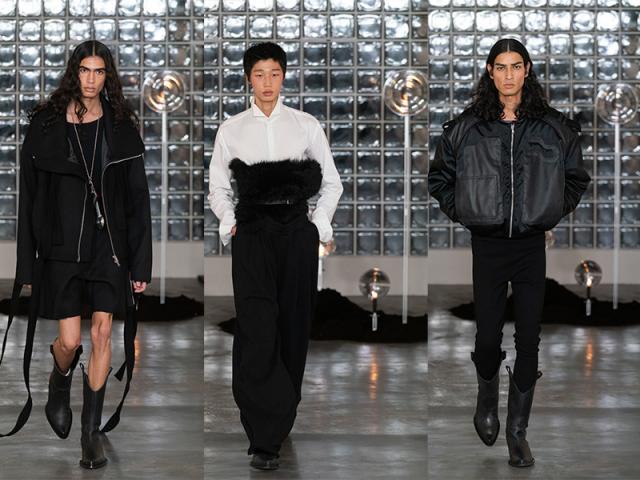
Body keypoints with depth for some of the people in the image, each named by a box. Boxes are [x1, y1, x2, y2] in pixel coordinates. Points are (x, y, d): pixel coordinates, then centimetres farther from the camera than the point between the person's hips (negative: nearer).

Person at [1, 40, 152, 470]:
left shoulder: (122, 127, 2)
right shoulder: (46, 125, -1)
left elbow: (138, 200, 3)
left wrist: (141, 264, 0)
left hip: (109, 243, 1)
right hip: (62, 245, -1)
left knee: (102, 333, -3)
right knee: (70, 341, -1)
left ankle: (92, 430, 9)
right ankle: (60, 386, 35)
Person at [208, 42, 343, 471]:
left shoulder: (306, 126, 6)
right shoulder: (231, 129, 7)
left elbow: (332, 182, 11)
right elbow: (218, 186, 13)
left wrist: (319, 225, 0)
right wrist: (230, 222, -1)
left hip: (296, 234, 1)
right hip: (252, 237, -1)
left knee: (294, 326, 5)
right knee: (257, 330, -11)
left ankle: (284, 416, 21)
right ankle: (264, 438, -12)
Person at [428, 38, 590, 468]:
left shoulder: (554, 128, 0)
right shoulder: (467, 128, -1)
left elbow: (576, 179, 13)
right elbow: (440, 177, 11)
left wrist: (550, 214, 6)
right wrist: (464, 213, 4)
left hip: (533, 245, 1)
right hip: (488, 244, 0)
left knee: (529, 340, 2)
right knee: (488, 337, 2)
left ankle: (518, 429, 13)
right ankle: (487, 399, 33)